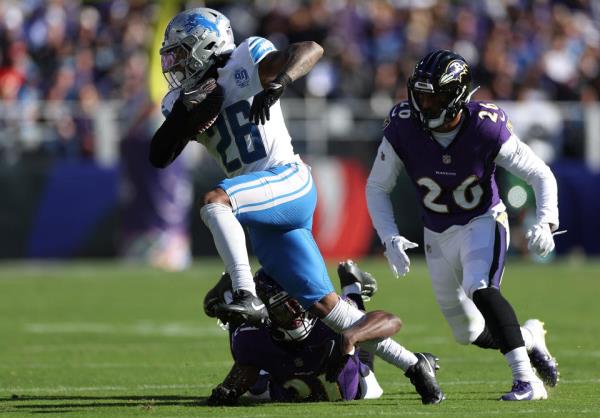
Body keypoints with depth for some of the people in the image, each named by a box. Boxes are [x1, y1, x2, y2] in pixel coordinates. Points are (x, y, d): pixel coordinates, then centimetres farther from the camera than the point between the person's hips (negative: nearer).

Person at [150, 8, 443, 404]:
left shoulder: (245, 64, -5)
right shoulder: (184, 100, 14)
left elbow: (311, 49, -18)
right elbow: (160, 157, 6)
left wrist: (277, 85, -33)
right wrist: (182, 115, -8)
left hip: (288, 182, -8)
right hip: (262, 214, 8)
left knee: (214, 200, -32)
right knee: (324, 304, 6)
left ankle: (248, 297, -34)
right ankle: (412, 364, 16)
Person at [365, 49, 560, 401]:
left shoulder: (486, 130, -25)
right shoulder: (403, 130, -19)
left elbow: (541, 175, -15)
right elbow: (377, 187, -5)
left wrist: (546, 223, -31)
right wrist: (390, 238, -19)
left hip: (483, 223, -4)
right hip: (438, 236, 4)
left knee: (480, 289, -33)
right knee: (470, 332, 10)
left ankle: (526, 379, -32)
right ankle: (529, 338, 39)